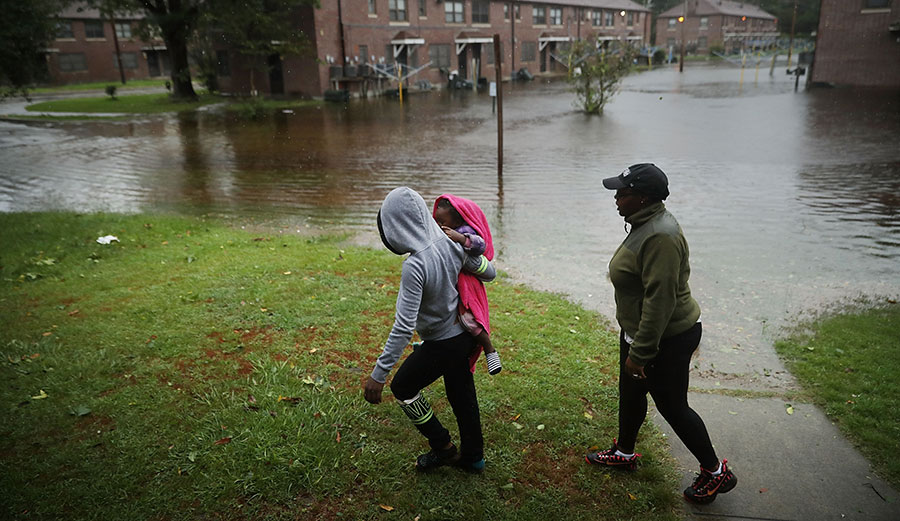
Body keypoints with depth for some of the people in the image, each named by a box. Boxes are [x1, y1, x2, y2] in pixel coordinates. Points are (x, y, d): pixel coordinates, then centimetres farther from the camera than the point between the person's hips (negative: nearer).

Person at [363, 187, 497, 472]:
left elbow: (403, 327, -31)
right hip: (465, 334, 7)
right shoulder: (452, 243, -10)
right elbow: (488, 272, 4)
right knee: (461, 393, 23)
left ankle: (443, 447, 26)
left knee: (402, 386, 16)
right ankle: (472, 456, 40)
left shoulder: (414, 266, -31)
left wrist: (378, 374, -25)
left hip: (442, 344, -7)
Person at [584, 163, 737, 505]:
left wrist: (639, 353, -26)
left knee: (672, 407, 6)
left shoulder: (660, 237, -28)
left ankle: (716, 473, 26)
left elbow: (660, 300, -30)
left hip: (666, 340, -10)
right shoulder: (646, 225, 5)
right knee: (630, 393, 23)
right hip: (639, 331, 10)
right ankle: (624, 453, 44)